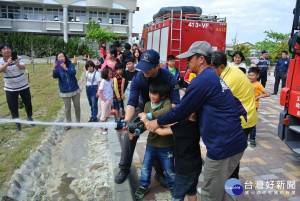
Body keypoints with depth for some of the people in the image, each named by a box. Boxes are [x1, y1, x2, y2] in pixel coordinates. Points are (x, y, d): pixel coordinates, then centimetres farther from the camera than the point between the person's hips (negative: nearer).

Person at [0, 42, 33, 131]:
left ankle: (30, 118, 35)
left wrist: (18, 64, -51)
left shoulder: (18, 58, -10)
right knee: (13, 107, 3)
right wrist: (7, 63, -47)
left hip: (23, 86, 0)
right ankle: (17, 123, 20)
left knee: (28, 103, 12)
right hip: (10, 89, 0)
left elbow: (23, 67, -28)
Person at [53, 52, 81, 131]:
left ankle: (78, 122, 28)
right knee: (67, 108, 9)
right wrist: (54, 69, -40)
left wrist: (66, 69, -41)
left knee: (77, 107, 11)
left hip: (75, 90, 0)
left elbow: (74, 72, -23)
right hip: (65, 91, 0)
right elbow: (55, 76, -20)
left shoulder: (70, 65, -6)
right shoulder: (57, 67, -5)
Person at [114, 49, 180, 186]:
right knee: (129, 135, -7)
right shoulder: (138, 78, -26)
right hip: (142, 107, 1)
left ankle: (159, 173, 20)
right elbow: (132, 102, -29)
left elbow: (175, 102, -34)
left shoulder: (168, 78, -30)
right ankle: (124, 169, 12)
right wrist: (127, 120, -49)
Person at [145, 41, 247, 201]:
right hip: (235, 141, 10)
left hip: (224, 146, -10)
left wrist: (157, 122, 3)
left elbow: (182, 111, -10)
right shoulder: (212, 77, 15)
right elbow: (190, 106, 22)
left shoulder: (202, 80, -17)